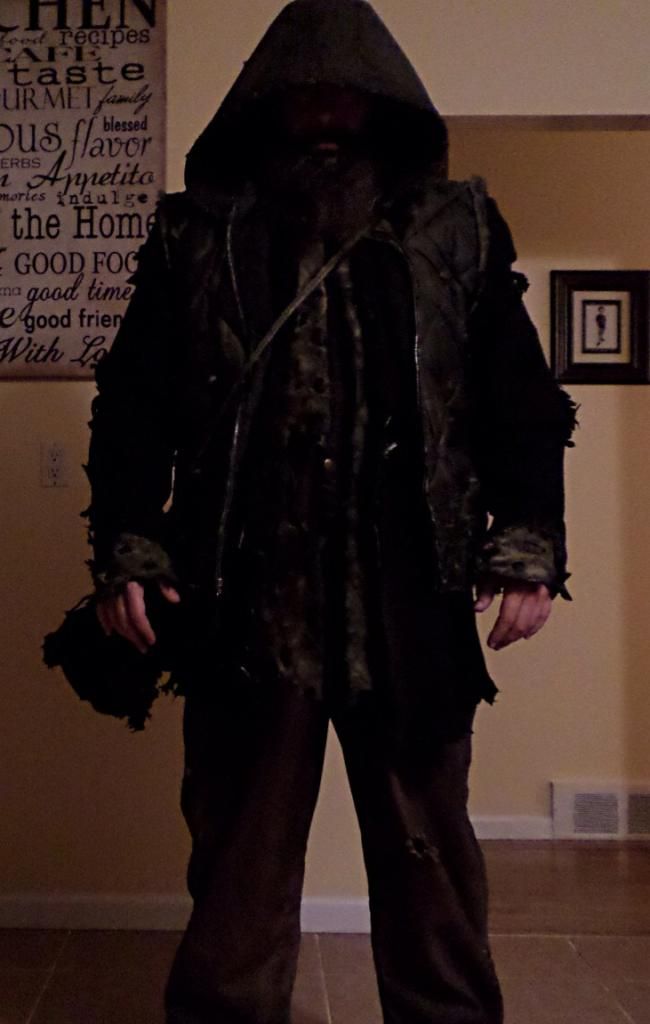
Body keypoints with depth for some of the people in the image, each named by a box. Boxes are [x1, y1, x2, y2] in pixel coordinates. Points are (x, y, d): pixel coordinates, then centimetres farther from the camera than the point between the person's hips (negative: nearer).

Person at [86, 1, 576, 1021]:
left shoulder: (458, 231, 10)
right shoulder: (197, 236, 9)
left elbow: (523, 402, 8)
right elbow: (133, 405, 8)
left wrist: (529, 549, -1)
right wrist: (126, 554, 0)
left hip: (411, 608, 1)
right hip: (245, 604, 0)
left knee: (431, 860, 12)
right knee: (238, 864, 11)